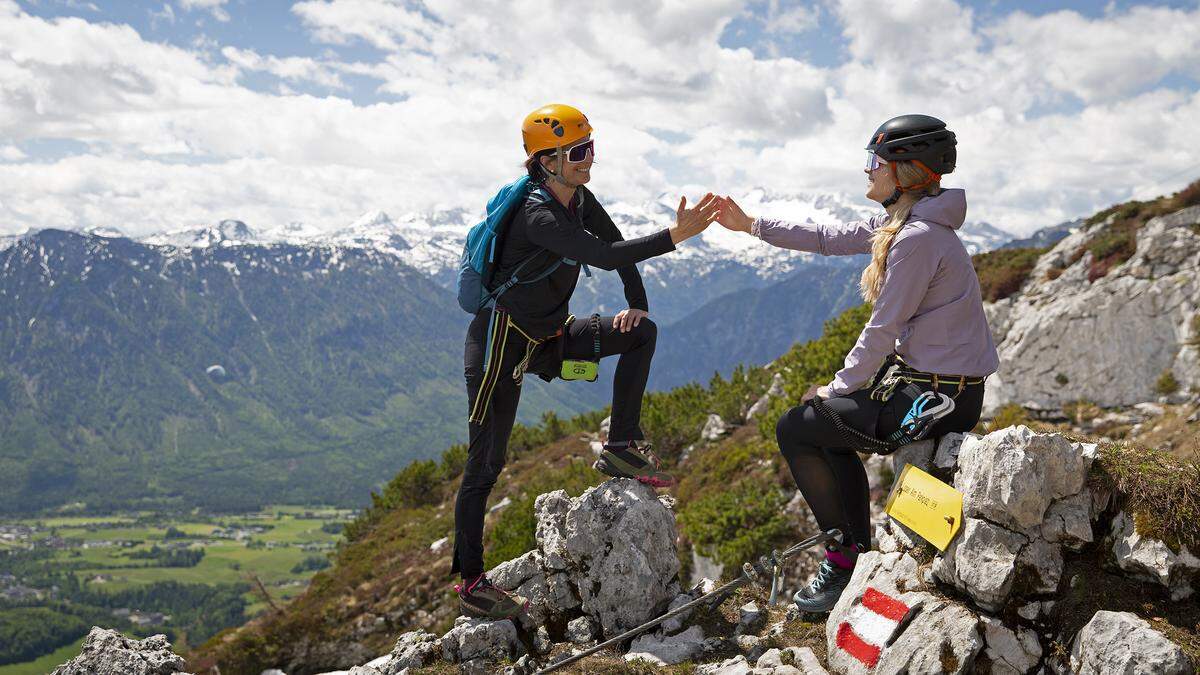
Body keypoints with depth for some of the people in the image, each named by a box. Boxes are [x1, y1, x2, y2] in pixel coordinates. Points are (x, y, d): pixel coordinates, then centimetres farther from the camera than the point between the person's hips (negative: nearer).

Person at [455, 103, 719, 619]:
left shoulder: (580, 200, 1)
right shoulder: (536, 215, -25)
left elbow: (619, 246, 11)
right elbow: (604, 256, -36)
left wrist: (637, 304, 2)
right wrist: (676, 235, -40)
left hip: (547, 334, 8)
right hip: (501, 341, -8)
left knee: (641, 333, -4)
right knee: (486, 461, -3)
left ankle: (621, 449, 2)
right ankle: (470, 583, 8)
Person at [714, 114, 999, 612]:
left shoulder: (916, 238, -22)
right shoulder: (901, 223, 9)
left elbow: (882, 330, -19)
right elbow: (829, 238, 15)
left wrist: (840, 386, -6)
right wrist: (750, 225, 14)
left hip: (937, 399, -10)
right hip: (932, 380, 10)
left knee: (796, 428, -4)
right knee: (827, 425, 24)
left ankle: (845, 557, 9)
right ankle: (859, 549, 29)